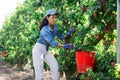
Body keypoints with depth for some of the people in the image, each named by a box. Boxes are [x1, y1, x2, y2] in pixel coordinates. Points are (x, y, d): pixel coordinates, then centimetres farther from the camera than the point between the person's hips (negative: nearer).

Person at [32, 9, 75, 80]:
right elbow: (52, 42, -37)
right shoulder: (44, 30, -27)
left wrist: (69, 33, -11)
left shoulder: (55, 27, -5)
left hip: (47, 50, 7)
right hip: (38, 50, -7)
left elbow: (61, 37, 5)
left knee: (55, 67, -5)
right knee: (39, 70, -10)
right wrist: (65, 46, -45)